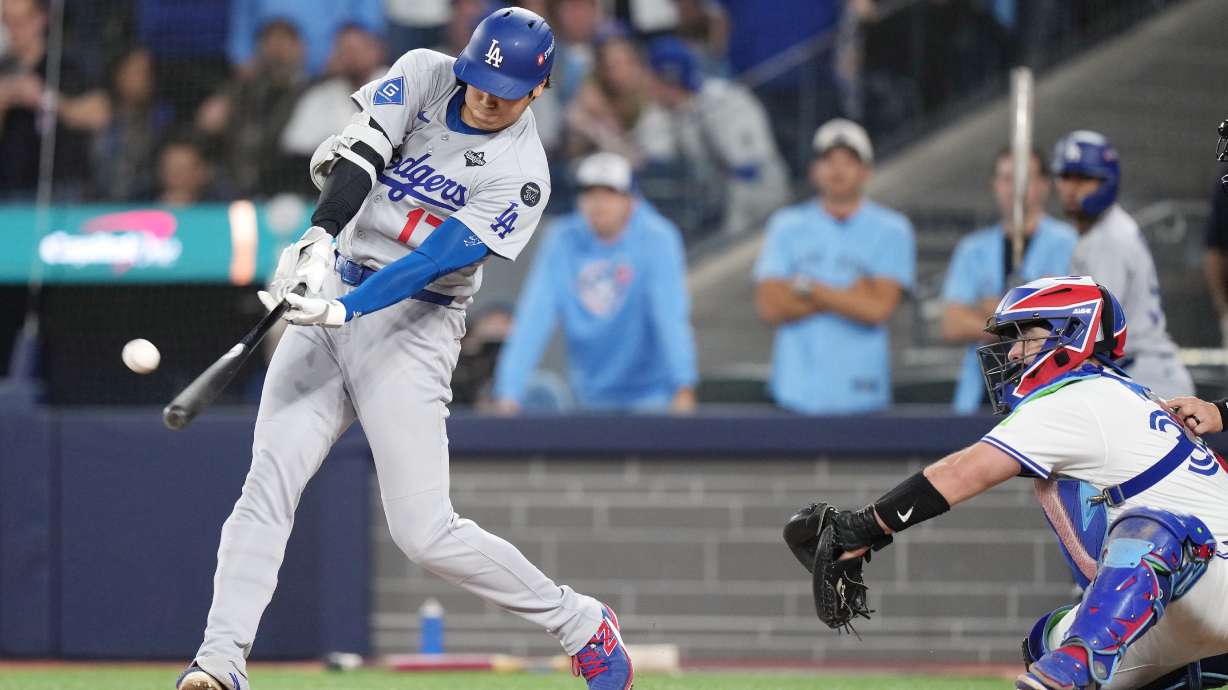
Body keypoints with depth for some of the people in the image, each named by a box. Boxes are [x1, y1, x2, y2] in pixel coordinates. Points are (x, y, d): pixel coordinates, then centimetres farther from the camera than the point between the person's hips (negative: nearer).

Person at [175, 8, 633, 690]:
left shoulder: (522, 174, -10)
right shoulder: (424, 75, 2)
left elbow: (438, 259, -20)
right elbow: (354, 154, -12)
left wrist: (343, 309, -33)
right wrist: (318, 238, -30)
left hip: (410, 325, -4)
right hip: (332, 300, 4)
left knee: (424, 532, -9)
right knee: (268, 485, -10)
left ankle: (583, 625, 7)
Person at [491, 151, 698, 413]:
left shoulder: (657, 238, -13)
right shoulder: (562, 241, -6)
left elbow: (670, 316, -23)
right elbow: (533, 319, -11)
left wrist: (683, 388, -34)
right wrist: (508, 395, -20)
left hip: (650, 394, -3)